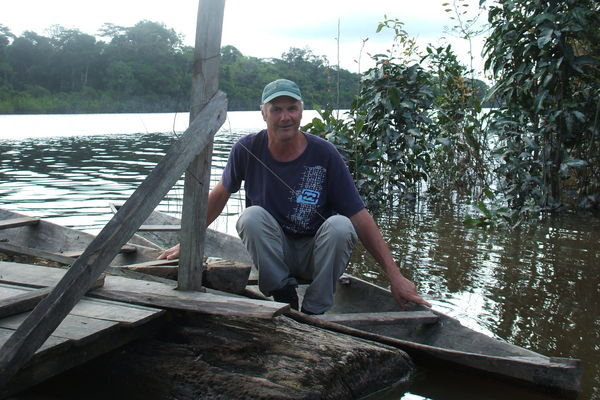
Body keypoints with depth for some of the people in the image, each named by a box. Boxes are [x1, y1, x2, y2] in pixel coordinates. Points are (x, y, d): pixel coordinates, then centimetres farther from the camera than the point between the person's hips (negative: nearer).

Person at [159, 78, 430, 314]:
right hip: (272, 253, 1)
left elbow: (360, 217, -16)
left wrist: (395, 276, -21)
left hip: (316, 255, 0)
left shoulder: (324, 155, -15)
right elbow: (220, 194, 8)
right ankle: (284, 296, -9)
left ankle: (314, 312, -12)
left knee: (339, 225, -31)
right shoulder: (247, 149, -10)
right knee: (252, 215, -27)